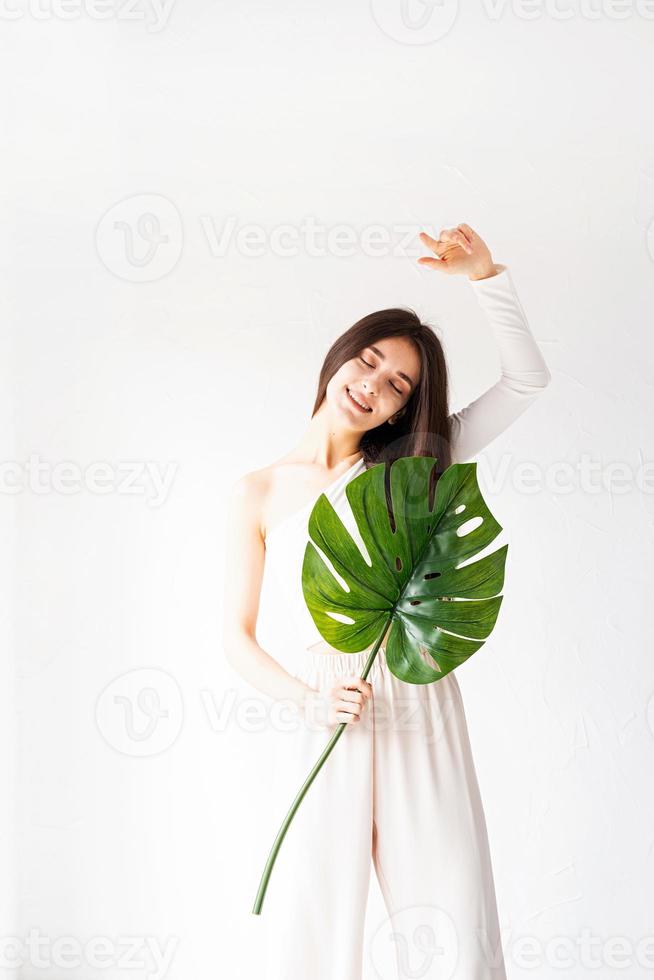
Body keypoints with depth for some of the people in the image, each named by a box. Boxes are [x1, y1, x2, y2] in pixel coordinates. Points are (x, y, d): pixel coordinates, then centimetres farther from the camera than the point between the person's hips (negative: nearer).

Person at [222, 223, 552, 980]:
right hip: (326, 727, -1)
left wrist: (485, 275, -6)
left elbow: (525, 380, 3)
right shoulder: (258, 493, 5)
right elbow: (238, 637, 5)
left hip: (422, 721, 1)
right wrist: (306, 697, -11)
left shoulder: (405, 468, 7)